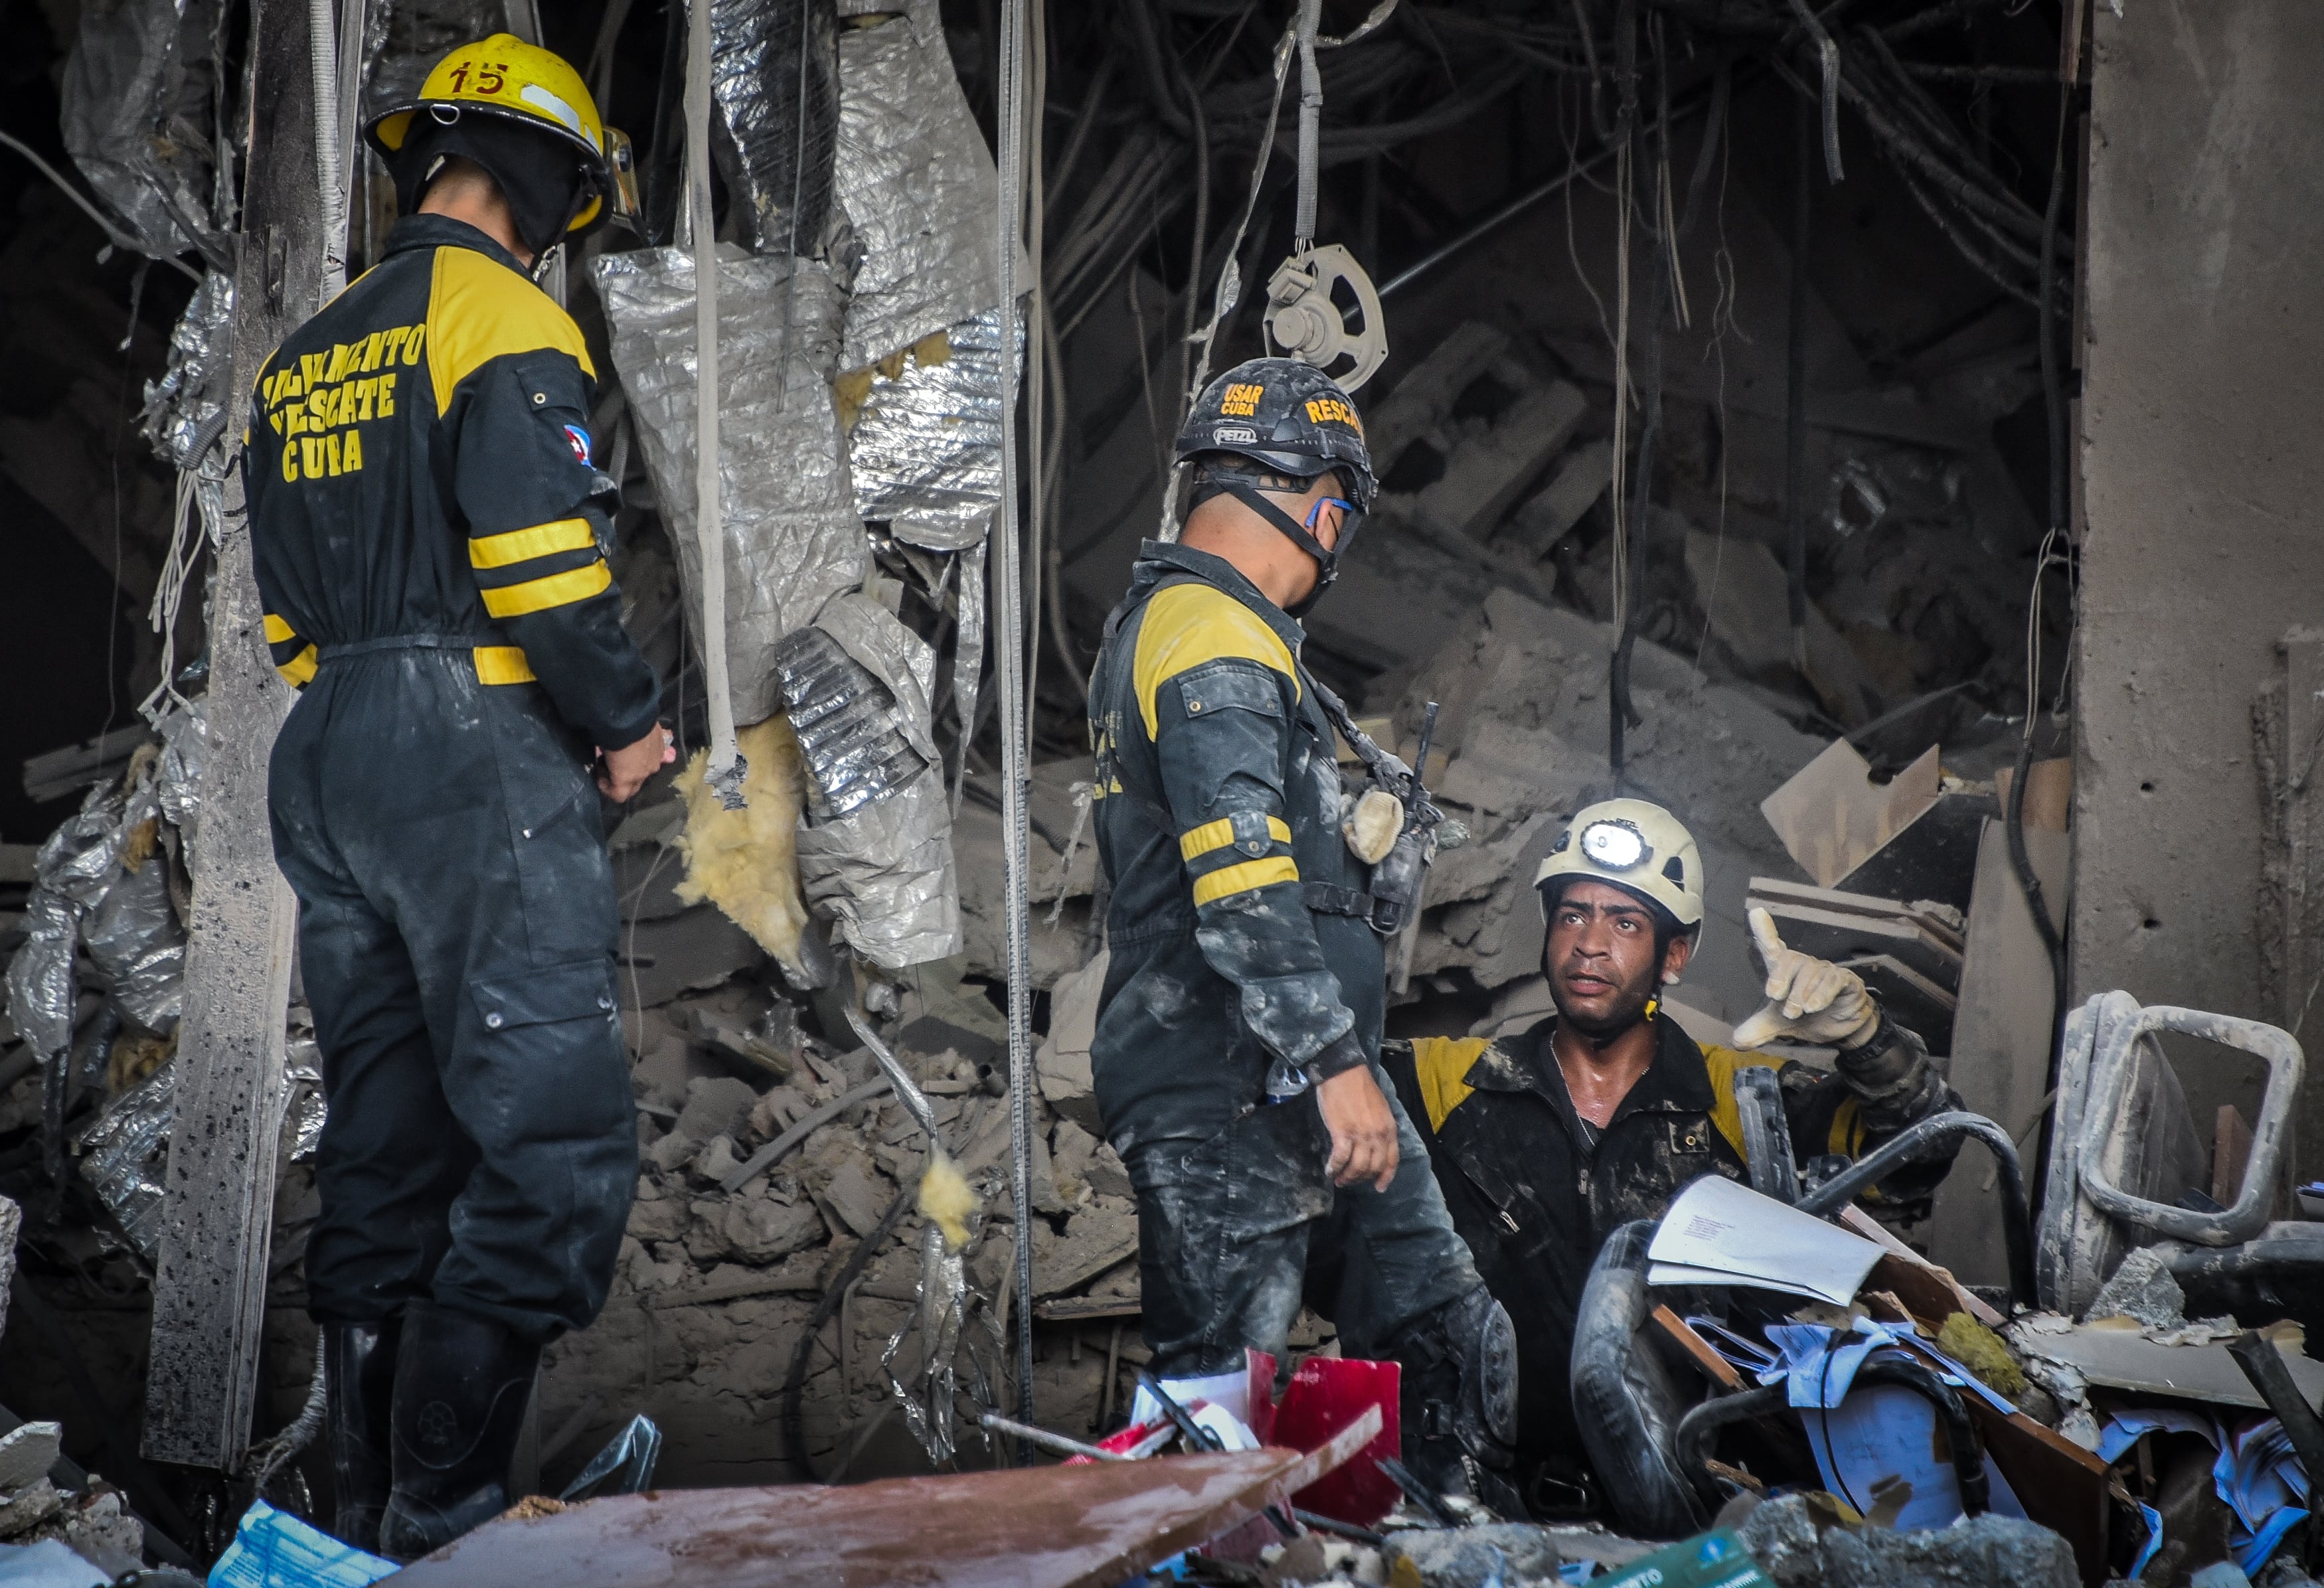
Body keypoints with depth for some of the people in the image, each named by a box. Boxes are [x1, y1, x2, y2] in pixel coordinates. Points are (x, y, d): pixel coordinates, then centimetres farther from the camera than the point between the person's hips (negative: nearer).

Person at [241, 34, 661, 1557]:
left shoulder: (303, 362, 19)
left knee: (388, 1152, 12)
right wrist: (628, 724, -4)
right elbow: (545, 566, -17)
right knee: (557, 1146, -9)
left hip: (331, 768, 9)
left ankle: (374, 1512, 15)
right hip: (482, 766, -9)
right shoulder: (506, 322, -8)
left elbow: (291, 605, 19)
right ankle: (442, 1518, -13)